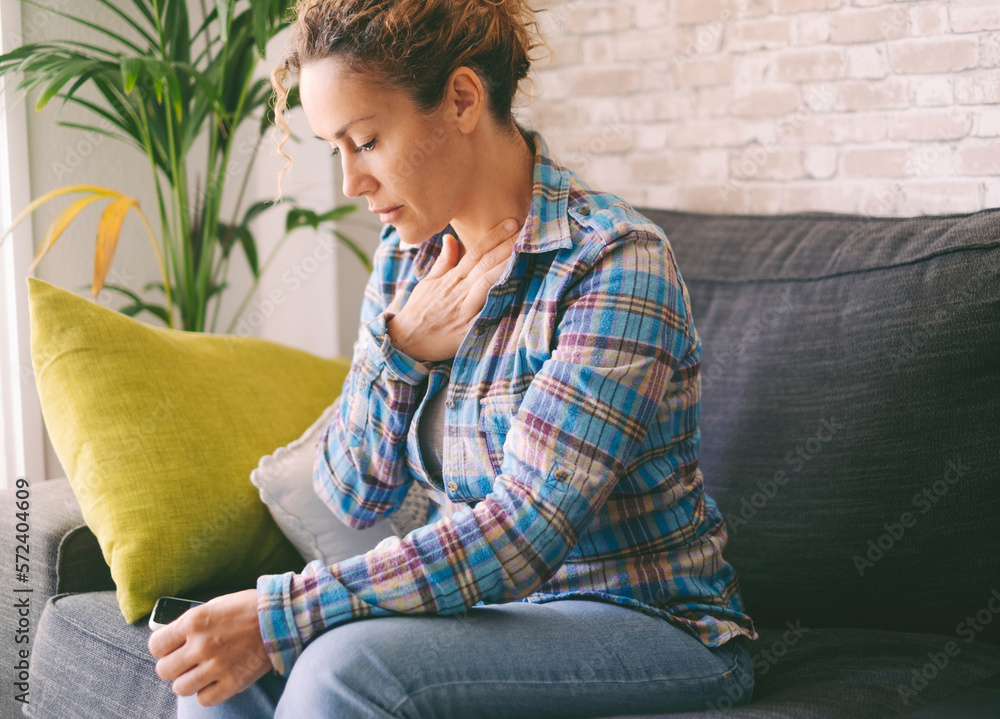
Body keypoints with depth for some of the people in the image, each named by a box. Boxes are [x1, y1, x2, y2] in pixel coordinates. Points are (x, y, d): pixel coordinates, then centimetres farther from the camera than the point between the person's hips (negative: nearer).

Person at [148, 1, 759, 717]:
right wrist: (401, 350, -12)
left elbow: (521, 531, -25)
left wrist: (279, 617, -28)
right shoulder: (409, 252, 3)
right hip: (495, 601, 6)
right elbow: (354, 495, 6)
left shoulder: (615, 261, -20)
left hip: (654, 625, -6)